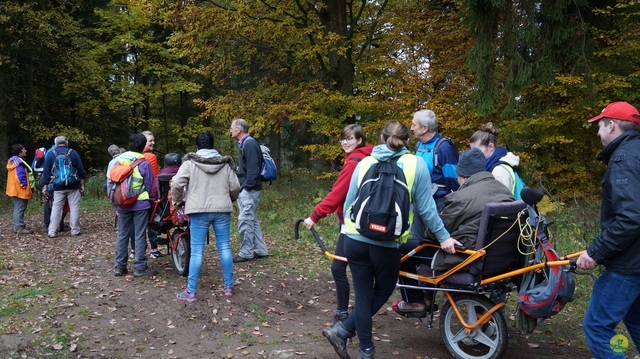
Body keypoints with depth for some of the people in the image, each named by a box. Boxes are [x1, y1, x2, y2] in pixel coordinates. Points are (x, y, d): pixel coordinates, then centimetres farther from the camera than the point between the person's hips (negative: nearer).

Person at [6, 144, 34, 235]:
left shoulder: (12, 161, 15)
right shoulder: (19, 162, -18)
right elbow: (21, 175, -24)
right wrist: (24, 185, -13)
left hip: (13, 189, 11)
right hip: (20, 190, -11)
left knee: (17, 208, 16)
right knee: (20, 209, -9)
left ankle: (17, 226, 22)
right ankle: (20, 228, -9)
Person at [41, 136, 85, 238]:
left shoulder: (50, 154, 4)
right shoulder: (73, 153, 1)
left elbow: (46, 172, 5)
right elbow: (81, 171, 2)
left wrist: (45, 186, 10)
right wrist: (82, 185, 8)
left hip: (58, 187, 1)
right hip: (73, 187, -1)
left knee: (56, 208, 5)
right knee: (74, 208, 3)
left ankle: (52, 232, 4)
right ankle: (75, 230, 5)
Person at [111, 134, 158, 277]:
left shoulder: (118, 160, 4)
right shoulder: (144, 163, -10)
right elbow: (150, 185, -4)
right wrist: (150, 199, 14)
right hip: (140, 204, -4)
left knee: (122, 235, 11)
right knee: (140, 236, 1)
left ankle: (120, 267, 15)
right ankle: (140, 267, 4)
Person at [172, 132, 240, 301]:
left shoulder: (190, 163, -1)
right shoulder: (226, 164, 8)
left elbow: (176, 184, -9)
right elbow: (235, 187, 6)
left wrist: (178, 201, 8)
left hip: (199, 211, -2)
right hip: (222, 210, 3)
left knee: (197, 251, 1)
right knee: (224, 248, 10)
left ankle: (191, 291, 4)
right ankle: (229, 286, 18)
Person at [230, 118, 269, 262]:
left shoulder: (249, 143, -14)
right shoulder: (244, 143, 17)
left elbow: (253, 168, -21)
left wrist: (247, 186, -21)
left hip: (249, 190, -11)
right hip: (245, 189, 11)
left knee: (245, 220, -7)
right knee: (252, 220, 14)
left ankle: (246, 253, 1)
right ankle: (260, 250, 21)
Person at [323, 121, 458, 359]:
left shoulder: (365, 163, 8)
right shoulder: (416, 165, 2)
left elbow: (348, 203, 12)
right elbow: (425, 207, 2)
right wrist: (443, 236, 12)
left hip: (354, 239, 3)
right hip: (386, 243, -2)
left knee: (363, 295, 15)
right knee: (382, 291, 20)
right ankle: (343, 331, 16)